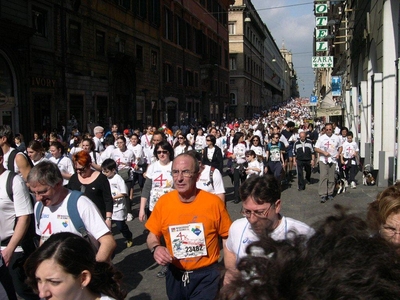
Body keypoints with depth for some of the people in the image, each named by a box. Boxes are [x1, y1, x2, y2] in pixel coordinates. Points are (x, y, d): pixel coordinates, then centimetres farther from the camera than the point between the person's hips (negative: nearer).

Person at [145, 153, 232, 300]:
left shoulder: (214, 202, -16)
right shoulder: (163, 202, -9)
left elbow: (227, 237, -4)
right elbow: (152, 234, 4)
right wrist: (156, 248, -18)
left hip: (206, 276, -3)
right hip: (175, 275, 4)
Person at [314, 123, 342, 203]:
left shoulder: (337, 138, 8)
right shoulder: (321, 138, 1)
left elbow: (340, 147, 18)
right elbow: (316, 148, -1)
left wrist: (338, 154, 0)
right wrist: (324, 152, -16)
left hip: (333, 160, 2)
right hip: (323, 160, -2)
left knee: (331, 178, 5)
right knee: (323, 177, -11)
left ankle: (330, 193, 17)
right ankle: (323, 195, -11)